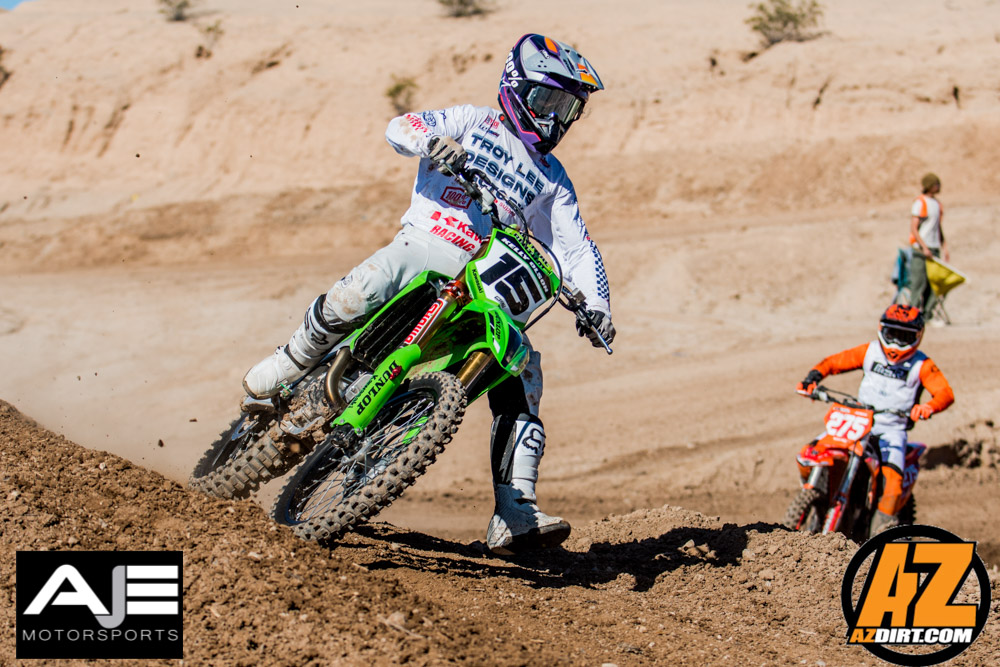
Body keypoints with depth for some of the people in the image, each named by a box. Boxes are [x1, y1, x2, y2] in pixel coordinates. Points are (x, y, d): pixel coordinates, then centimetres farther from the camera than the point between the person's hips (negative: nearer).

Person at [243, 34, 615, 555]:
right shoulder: (474, 123, 13)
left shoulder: (552, 179, 22)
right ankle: (292, 363, -4)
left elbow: (577, 249, 16)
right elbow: (400, 127, -2)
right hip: (426, 244, -4)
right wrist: (434, 141, -26)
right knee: (356, 294, -35)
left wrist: (595, 308, -2)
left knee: (522, 378, -16)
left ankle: (515, 517, -20)